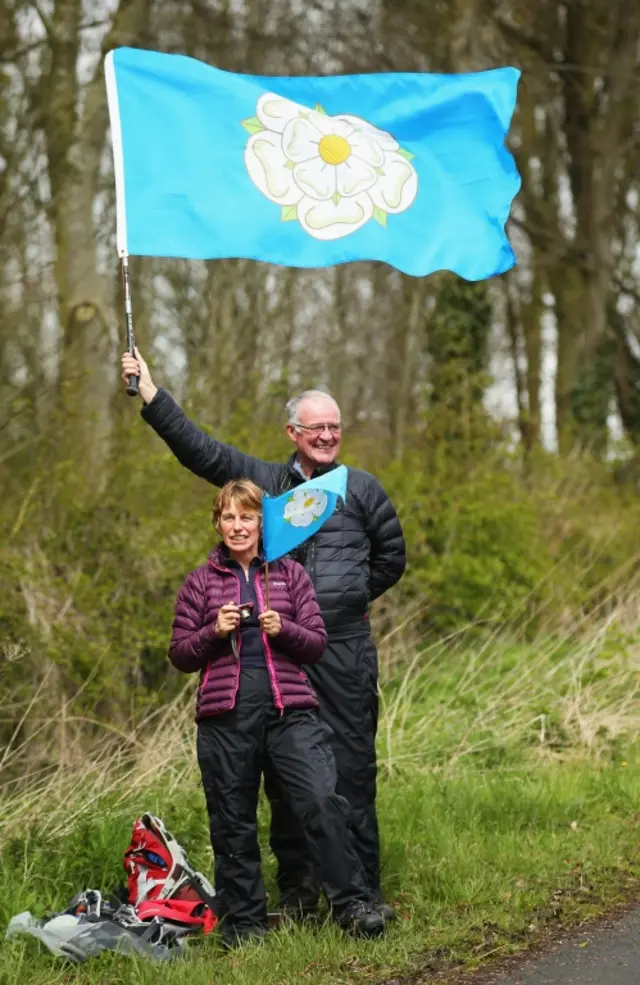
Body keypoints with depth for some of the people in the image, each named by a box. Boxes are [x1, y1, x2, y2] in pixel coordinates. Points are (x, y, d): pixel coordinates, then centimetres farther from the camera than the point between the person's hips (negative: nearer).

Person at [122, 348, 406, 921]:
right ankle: (296, 888, 14)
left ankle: (363, 890, 1)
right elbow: (198, 448, 6)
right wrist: (150, 394, 1)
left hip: (345, 648, -2)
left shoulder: (362, 489, 8)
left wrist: (350, 597, 10)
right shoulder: (262, 481, 10)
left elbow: (391, 556, 18)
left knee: (352, 766, -4)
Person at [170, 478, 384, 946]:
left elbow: (318, 642, 9)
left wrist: (283, 629, -10)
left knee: (322, 801, -15)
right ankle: (244, 922, 16)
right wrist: (214, 632, -9)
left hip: (289, 706, -1)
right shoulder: (202, 581, 10)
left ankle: (352, 904, -7)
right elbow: (180, 654, 9)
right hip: (226, 713, 1)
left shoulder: (290, 573, 11)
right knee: (232, 821, 5)